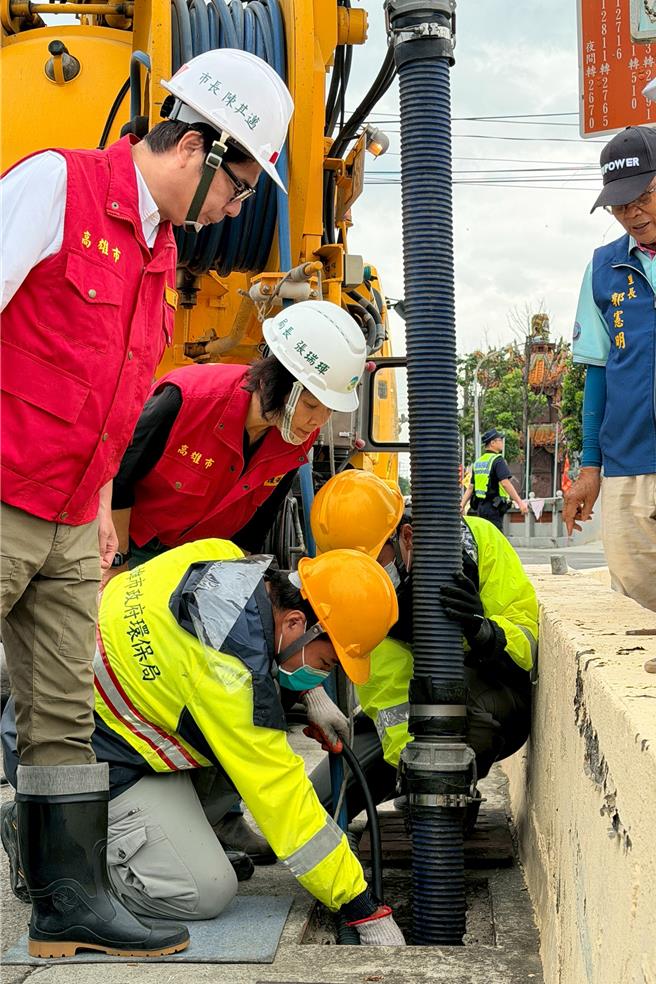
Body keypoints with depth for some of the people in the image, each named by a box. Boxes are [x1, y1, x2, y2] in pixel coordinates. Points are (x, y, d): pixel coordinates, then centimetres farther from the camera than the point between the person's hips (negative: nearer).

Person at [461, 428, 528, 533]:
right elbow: (505, 483, -21)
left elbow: (471, 487, 15)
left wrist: (462, 505, 19)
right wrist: (520, 502, -22)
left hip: (480, 507, 8)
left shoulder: (478, 461, 15)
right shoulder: (498, 460, -11)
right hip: (494, 507, -8)